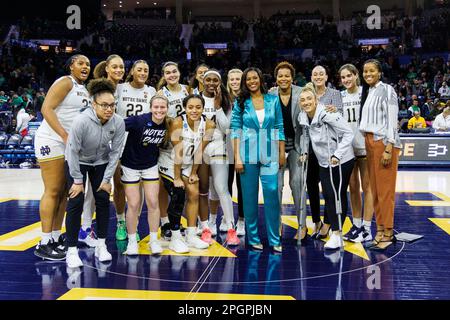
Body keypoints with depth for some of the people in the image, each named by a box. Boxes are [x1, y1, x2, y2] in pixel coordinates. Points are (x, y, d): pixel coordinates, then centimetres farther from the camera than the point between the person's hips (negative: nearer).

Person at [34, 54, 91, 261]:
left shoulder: (84, 90, 15)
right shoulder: (65, 83, -10)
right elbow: (46, 109, -19)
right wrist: (65, 136, -26)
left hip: (71, 144, 9)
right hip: (52, 141, -8)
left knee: (64, 192, 10)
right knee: (52, 191, -6)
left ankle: (56, 237, 19)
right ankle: (44, 243, 1)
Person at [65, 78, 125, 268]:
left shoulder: (118, 122, -23)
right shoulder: (81, 121, -33)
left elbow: (115, 152, -13)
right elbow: (73, 151, -23)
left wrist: (107, 179, -10)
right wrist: (77, 180, -17)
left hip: (101, 162, 3)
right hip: (77, 162, -3)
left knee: (103, 201, -1)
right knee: (75, 202, -9)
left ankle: (101, 245, 12)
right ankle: (72, 250, -1)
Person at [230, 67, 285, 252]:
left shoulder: (273, 100, 7)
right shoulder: (241, 103, 5)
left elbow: (279, 128, 8)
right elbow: (235, 130, 1)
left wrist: (282, 153, 4)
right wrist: (237, 158, -6)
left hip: (269, 154, 0)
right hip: (248, 154, 0)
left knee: (272, 193, -5)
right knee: (249, 197, 4)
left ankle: (274, 239, 6)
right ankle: (253, 238, 16)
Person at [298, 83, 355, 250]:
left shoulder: (328, 114, -22)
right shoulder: (303, 118, -1)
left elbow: (348, 133, -20)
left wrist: (337, 155, -26)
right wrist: (305, 152, 6)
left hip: (343, 160, -6)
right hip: (324, 162, 6)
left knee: (339, 194, 1)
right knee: (328, 196, 2)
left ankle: (337, 233, 8)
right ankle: (336, 232, 12)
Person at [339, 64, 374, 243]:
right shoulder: (340, 96, 9)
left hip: (365, 146, -4)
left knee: (366, 187, 1)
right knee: (353, 188, 11)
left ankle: (366, 229, 7)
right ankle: (356, 225, 21)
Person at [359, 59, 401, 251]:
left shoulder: (387, 91, -5)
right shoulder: (366, 92, 16)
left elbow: (392, 121, -11)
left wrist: (388, 149, -17)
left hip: (384, 143, -7)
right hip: (370, 142, 7)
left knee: (385, 189, -5)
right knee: (374, 188, 7)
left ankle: (388, 233, 2)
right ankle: (380, 230, 15)